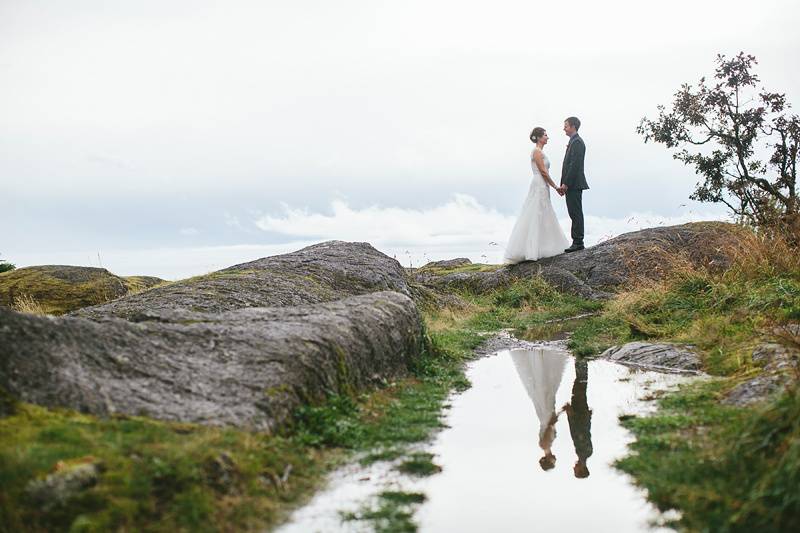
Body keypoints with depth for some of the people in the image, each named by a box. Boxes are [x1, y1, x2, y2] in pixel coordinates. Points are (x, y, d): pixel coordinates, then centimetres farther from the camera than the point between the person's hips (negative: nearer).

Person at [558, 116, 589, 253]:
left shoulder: (577, 142, -13)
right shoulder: (573, 142, 19)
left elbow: (575, 165, -20)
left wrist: (565, 184, -19)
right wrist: (563, 185, 15)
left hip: (574, 185, -10)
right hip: (571, 185, 10)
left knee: (576, 213, -7)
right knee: (574, 213, 10)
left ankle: (578, 242, -5)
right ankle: (577, 242, 14)